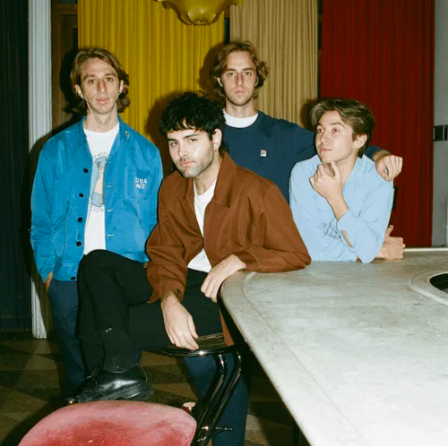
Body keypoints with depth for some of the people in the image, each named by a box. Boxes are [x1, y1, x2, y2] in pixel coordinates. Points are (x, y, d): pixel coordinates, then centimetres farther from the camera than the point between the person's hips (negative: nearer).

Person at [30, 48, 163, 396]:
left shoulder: (145, 152, 6)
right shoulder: (56, 151, 6)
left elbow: (157, 221, 7)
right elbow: (41, 220, 8)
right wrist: (49, 270, -2)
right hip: (69, 283, 1)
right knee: (79, 379, 11)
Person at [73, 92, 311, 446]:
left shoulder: (256, 191, -14)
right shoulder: (172, 188, 6)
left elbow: (297, 257, -13)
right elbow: (165, 253, 5)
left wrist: (238, 259, -24)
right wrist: (169, 298, -15)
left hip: (224, 295, -7)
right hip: (181, 283, 7)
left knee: (120, 324, -19)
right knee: (96, 264, -10)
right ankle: (117, 368, -19)